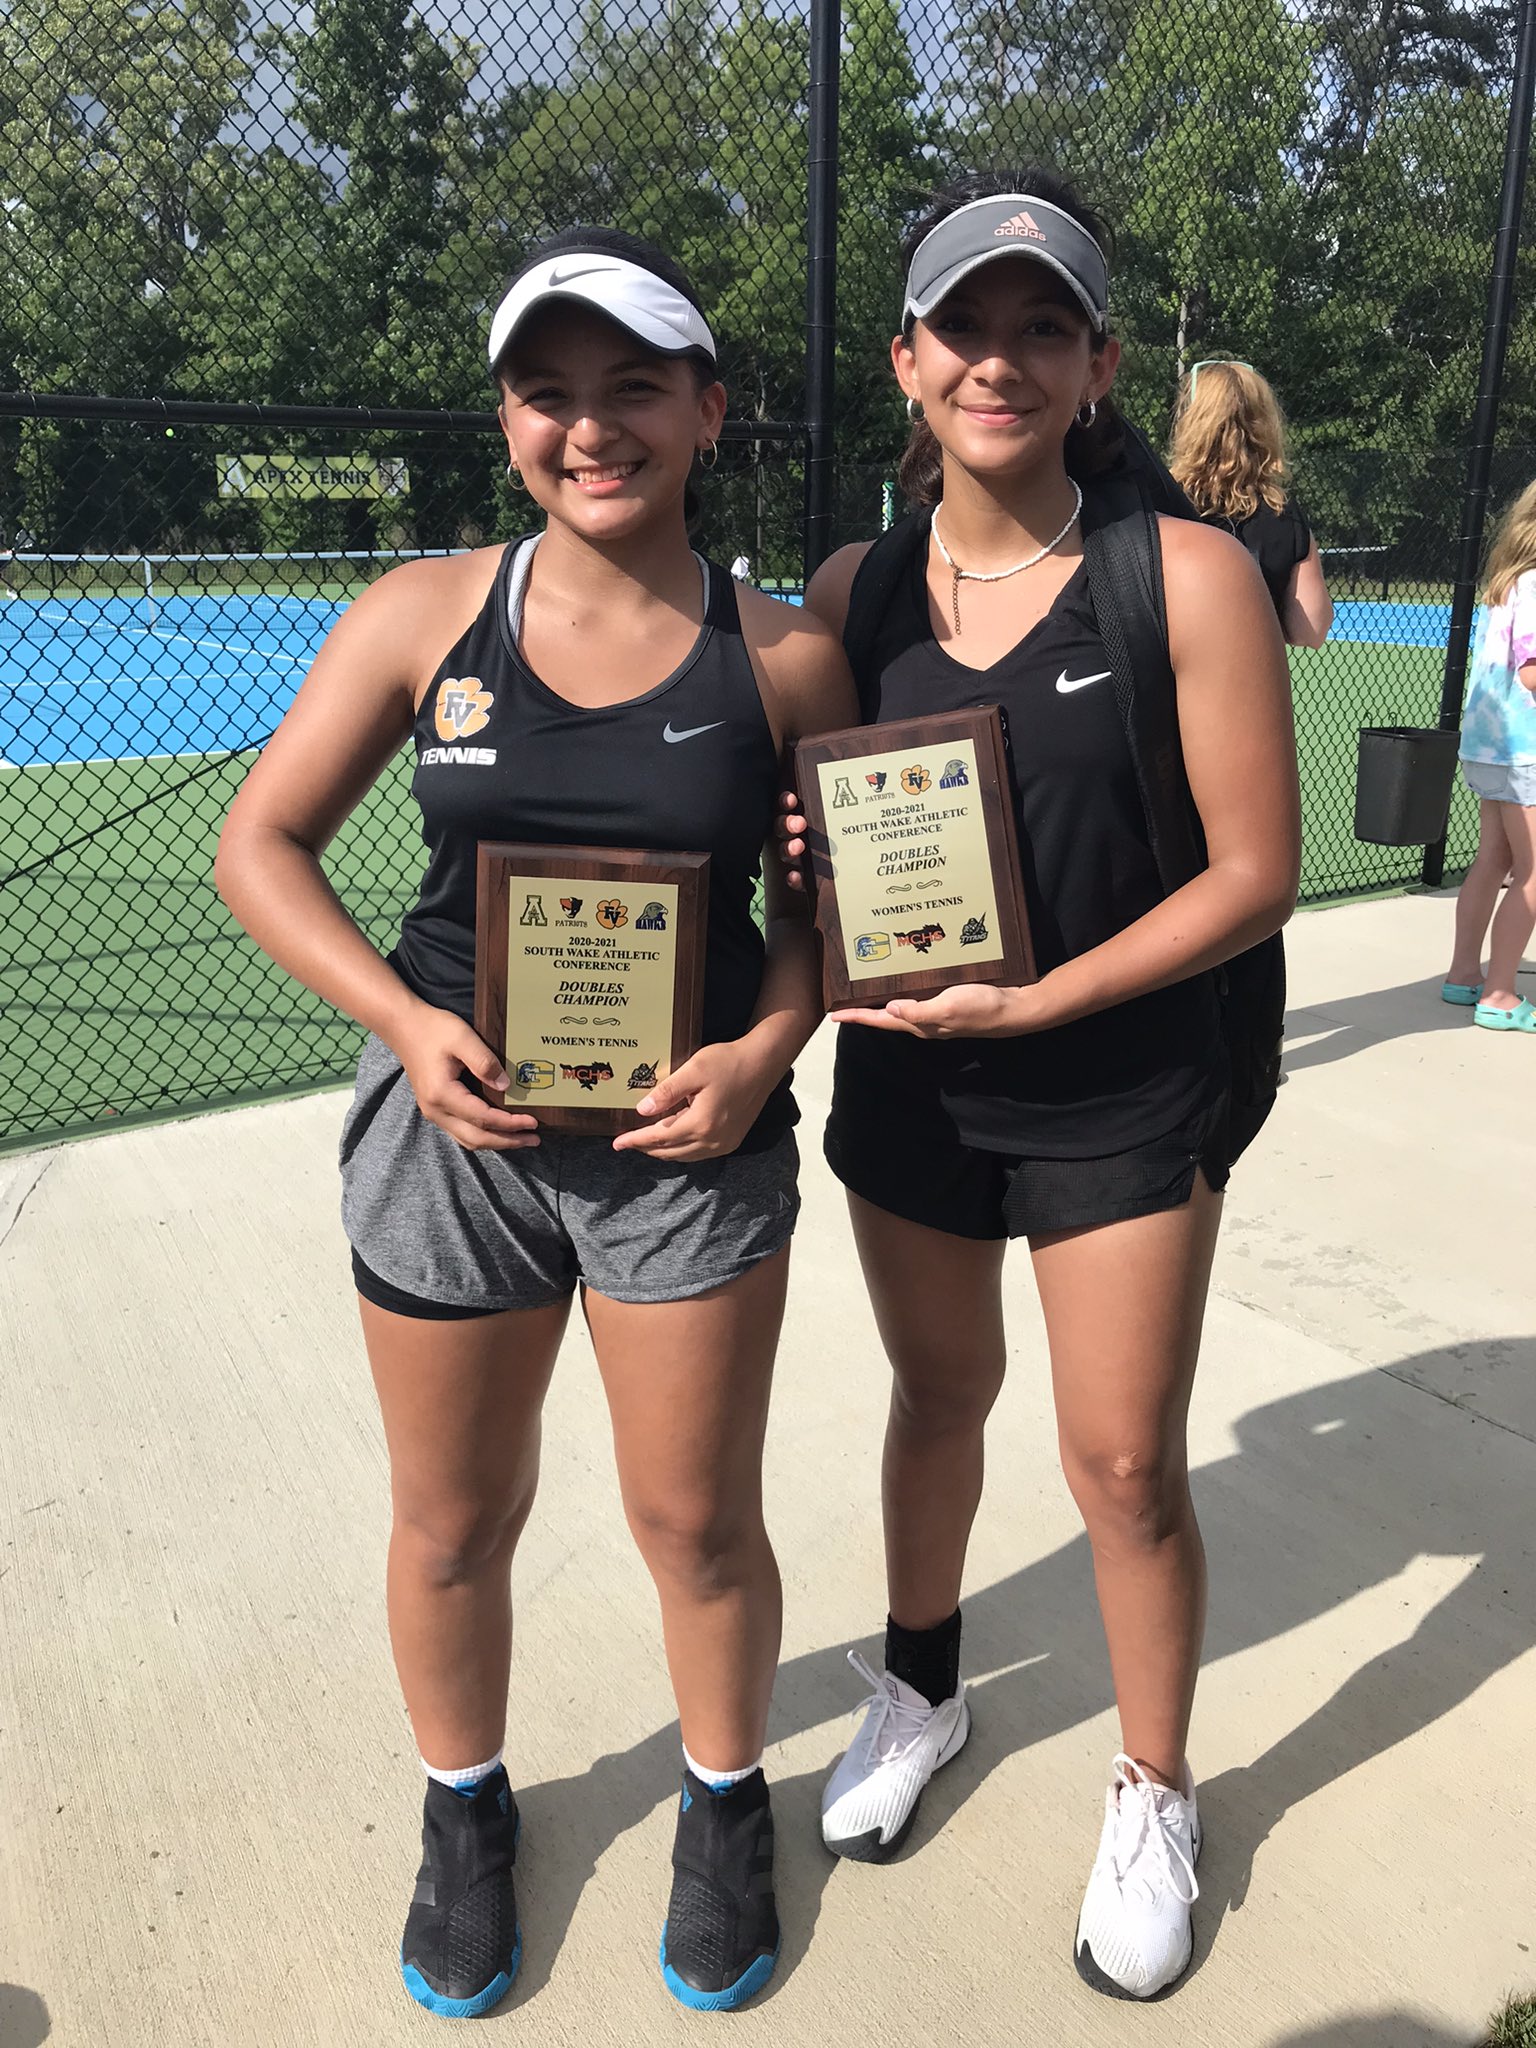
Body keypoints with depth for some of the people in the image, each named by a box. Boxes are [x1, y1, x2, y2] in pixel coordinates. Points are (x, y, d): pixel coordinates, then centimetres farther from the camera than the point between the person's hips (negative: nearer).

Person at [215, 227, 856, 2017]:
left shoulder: (783, 657, -4)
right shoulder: (424, 616, -4)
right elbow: (260, 842, 0)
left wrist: (768, 1045, -13)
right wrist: (402, 1018, -14)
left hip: (691, 1137, 0)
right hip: (454, 1126, 1)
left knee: (695, 1519, 12)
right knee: (453, 1520, 16)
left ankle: (726, 1806, 43)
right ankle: (466, 1810, 46)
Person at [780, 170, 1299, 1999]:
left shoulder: (1186, 579, -12)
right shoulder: (853, 591, 0)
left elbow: (1254, 872, -12)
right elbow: (802, 827, 11)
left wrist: (1034, 1001, -19)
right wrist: (802, 864, -12)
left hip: (1120, 1103, -3)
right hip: (904, 1088, 3)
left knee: (1127, 1467, 7)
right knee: (939, 1395, 21)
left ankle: (1154, 1799, 34)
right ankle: (921, 1690, 47)